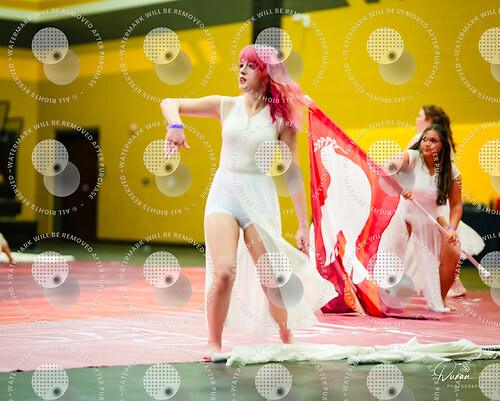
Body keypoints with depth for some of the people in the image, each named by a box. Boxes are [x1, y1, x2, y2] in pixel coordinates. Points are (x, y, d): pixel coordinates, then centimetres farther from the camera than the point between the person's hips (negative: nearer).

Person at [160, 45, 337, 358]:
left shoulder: (281, 118, 1)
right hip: (224, 194, 1)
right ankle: (214, 343, 2)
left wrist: (304, 224, -1)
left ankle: (287, 339, 27)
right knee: (224, 272, -17)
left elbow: (293, 173, 1)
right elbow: (170, 104, 9)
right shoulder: (226, 106, 6)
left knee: (271, 279, 0)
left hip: (260, 198, -1)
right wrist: (175, 125, -14)